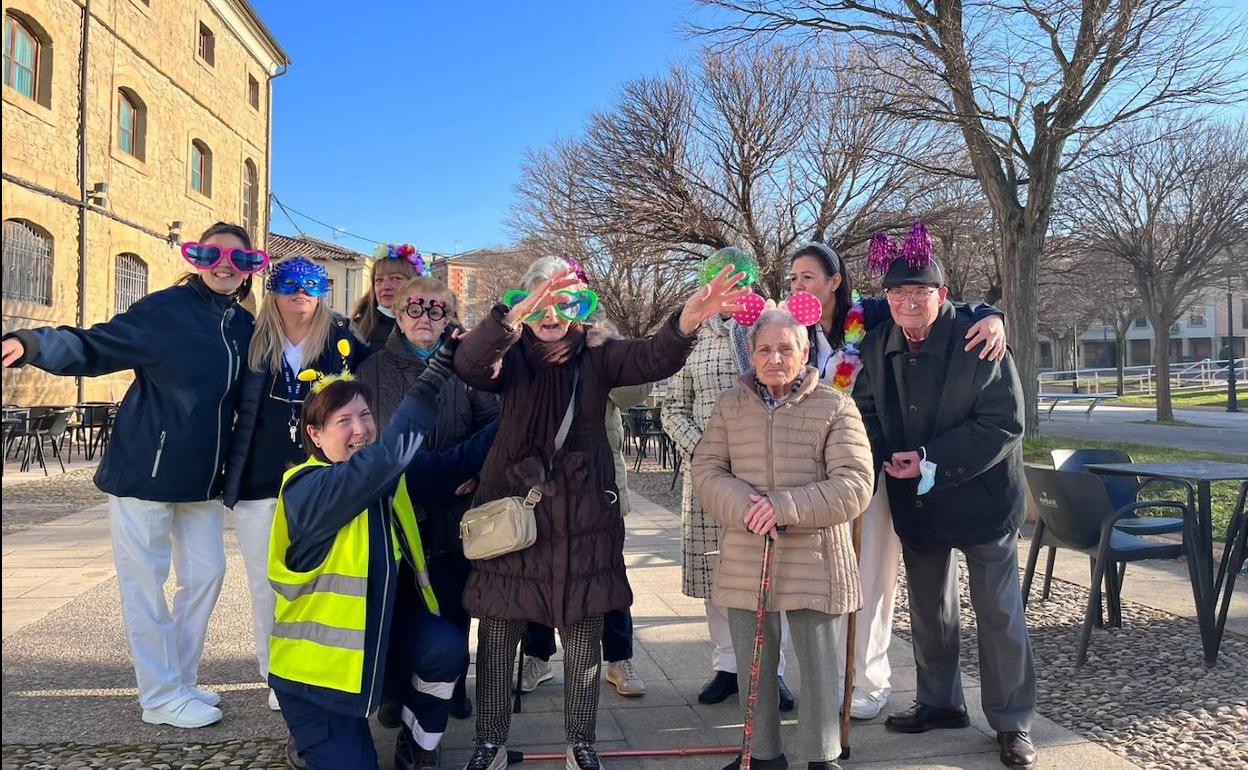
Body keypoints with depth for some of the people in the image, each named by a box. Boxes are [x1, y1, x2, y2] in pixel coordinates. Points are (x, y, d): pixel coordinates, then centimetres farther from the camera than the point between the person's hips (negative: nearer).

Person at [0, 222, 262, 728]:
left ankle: (181, 682, 27)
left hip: (201, 475, 7)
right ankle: (162, 697, 16)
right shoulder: (166, 308, -11)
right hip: (145, 467, -6)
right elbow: (94, 346, -16)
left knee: (206, 573, 10)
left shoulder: (245, 327, 8)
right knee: (145, 583, 3)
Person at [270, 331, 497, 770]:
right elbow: (381, 459, -43)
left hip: (376, 629, 6)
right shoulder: (307, 490, -26)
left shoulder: (388, 477, -2)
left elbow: (455, 462, -8)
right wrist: (432, 381, -48)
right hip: (315, 660, -5)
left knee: (446, 648, -22)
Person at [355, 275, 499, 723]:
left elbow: (492, 424, 0)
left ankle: (452, 686, 26)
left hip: (452, 505, 0)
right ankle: (396, 691, 24)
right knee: (397, 604, 7)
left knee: (453, 602, 9)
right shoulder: (375, 369, 8)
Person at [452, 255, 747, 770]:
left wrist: (687, 321, -39)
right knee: (498, 634, 8)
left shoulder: (598, 357, 1)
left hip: (583, 516, 1)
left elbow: (654, 358, -17)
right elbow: (469, 363, -23)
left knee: (584, 635, 9)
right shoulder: (511, 359, 0)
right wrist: (516, 316, -41)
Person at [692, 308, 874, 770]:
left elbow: (854, 485, -10)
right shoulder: (730, 406, 6)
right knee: (752, 663, 15)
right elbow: (706, 470, 1)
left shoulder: (835, 407, -3)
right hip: (745, 560, 3)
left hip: (814, 559, -3)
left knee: (817, 664, 8)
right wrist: (745, 509, -18)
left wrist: (785, 507, -20)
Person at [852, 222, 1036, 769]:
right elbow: (866, 411, 10)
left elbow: (1004, 422, -18)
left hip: (981, 494, -5)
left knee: (998, 612, 3)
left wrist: (935, 462, -22)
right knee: (928, 608, 17)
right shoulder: (878, 347, -1)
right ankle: (940, 702, 34)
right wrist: (888, 458, -8)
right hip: (915, 501, 5)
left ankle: (1012, 723, 18)